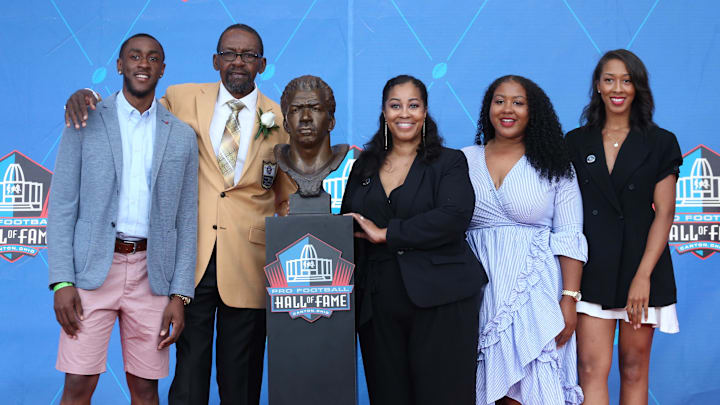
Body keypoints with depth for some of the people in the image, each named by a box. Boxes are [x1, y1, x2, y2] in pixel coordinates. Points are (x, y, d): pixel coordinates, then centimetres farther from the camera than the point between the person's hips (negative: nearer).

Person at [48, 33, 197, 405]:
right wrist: (61, 281, -8)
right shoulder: (85, 122, 4)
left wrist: (180, 294, 1)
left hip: (151, 273, 2)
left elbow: (185, 219, 8)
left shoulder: (182, 136, 8)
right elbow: (62, 205, 1)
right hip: (93, 268, -1)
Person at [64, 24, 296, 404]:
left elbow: (288, 202, 12)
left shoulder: (280, 121, 5)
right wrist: (85, 98, -5)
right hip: (191, 263, 0)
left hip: (247, 268, 0)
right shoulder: (182, 99, 5)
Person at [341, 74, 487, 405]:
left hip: (440, 303, -3)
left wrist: (386, 234, -14)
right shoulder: (364, 167, 15)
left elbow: (454, 216, -14)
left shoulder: (449, 162, 3)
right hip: (379, 306, 3)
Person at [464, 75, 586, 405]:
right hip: (481, 289, 2)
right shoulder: (465, 161, 9)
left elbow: (569, 238, 0)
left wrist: (569, 299, -8)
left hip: (536, 290, -2)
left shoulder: (553, 165, 4)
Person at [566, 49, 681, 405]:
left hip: (641, 266, 0)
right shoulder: (576, 142, 8)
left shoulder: (660, 143, 4)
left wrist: (643, 276, -13)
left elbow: (664, 212, -3)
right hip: (592, 268, 1)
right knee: (592, 368, -8)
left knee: (634, 368, 6)